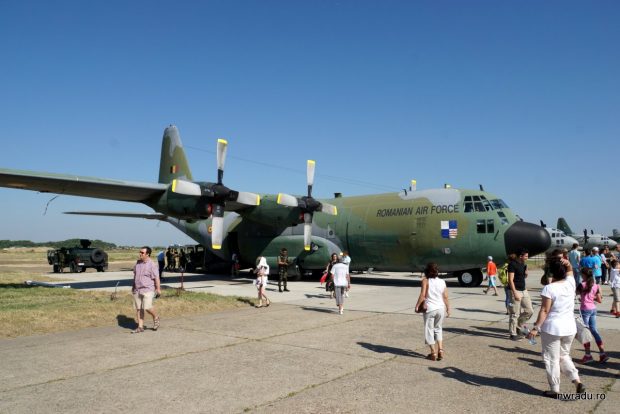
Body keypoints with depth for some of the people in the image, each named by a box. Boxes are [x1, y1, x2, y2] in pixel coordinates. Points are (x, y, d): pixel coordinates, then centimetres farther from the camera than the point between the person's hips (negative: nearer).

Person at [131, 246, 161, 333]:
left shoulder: (152, 265, -10)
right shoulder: (138, 263, 11)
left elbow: (156, 278, -11)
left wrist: (158, 289, -13)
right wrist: (133, 286, 24)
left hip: (148, 290, -7)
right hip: (137, 290, 7)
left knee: (147, 307, -16)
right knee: (138, 309, 6)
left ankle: (155, 318, 12)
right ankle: (140, 327, 12)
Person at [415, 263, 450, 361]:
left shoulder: (425, 281, -6)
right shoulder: (442, 282, 4)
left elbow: (422, 295, -14)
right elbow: (445, 297, 3)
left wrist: (417, 306, -7)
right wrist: (448, 309, 11)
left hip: (429, 309, -4)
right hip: (441, 308, 4)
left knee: (429, 330, 8)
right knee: (438, 329, 21)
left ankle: (433, 353, 11)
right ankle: (440, 349, 11)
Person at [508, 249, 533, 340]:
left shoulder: (524, 264, 12)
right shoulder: (512, 264, -13)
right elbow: (510, 280, -17)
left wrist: (526, 272, 3)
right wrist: (515, 293, -22)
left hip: (524, 291, 8)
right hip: (516, 291, -8)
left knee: (529, 311, 8)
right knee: (515, 314, -3)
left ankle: (518, 326, 25)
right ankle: (513, 334, 7)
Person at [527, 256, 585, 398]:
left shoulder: (549, 288, -18)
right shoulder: (570, 283, -1)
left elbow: (544, 310, -18)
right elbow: (570, 270, 21)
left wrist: (536, 328, -13)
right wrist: (567, 264, -1)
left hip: (552, 329, -6)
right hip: (570, 327, 6)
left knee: (552, 359, 7)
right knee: (564, 356, 24)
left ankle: (554, 390, 14)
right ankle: (577, 381, 11)